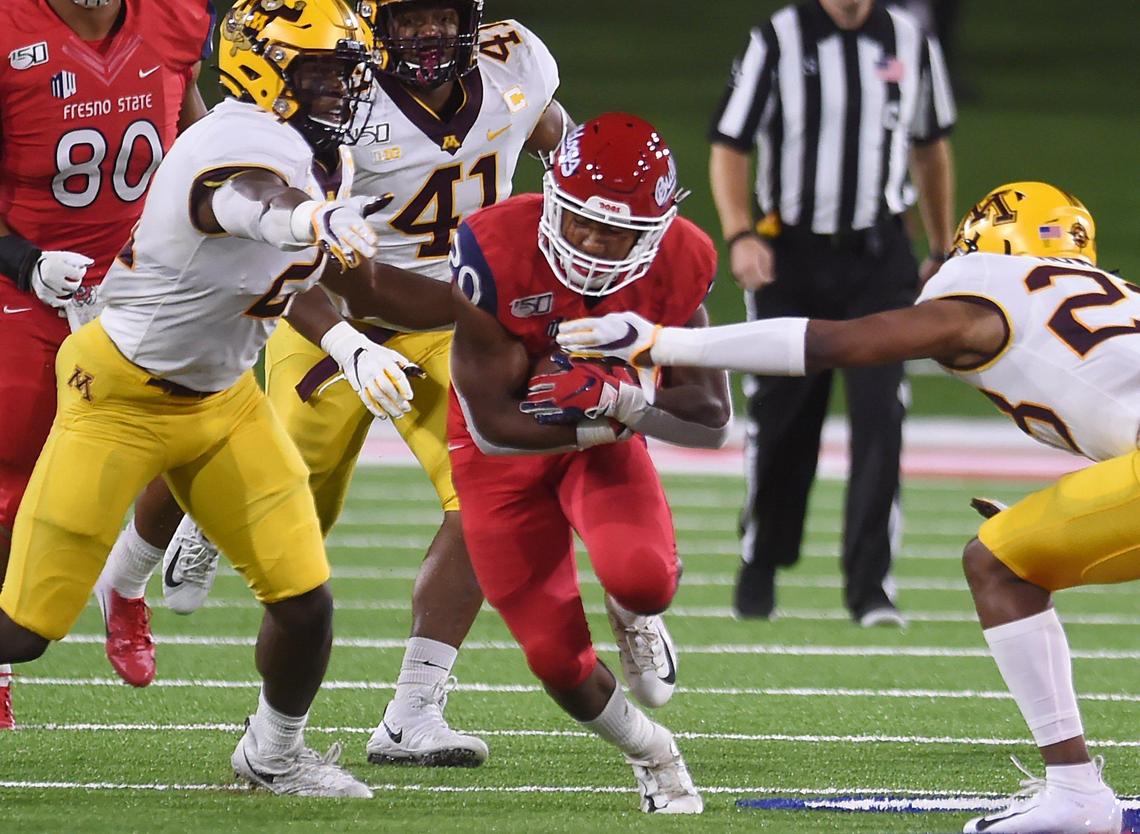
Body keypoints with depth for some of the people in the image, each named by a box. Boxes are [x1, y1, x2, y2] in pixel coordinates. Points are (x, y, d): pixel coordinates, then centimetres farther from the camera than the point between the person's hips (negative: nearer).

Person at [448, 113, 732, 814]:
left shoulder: (679, 265, -20)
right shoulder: (496, 251, -30)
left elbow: (712, 421, -15)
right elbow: (493, 426, -25)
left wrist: (620, 400, -32)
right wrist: (613, 425, -23)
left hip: (605, 436, 1)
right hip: (506, 449, -1)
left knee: (643, 578, -29)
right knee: (558, 661, -3)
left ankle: (635, 617, 11)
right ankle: (653, 756, 28)